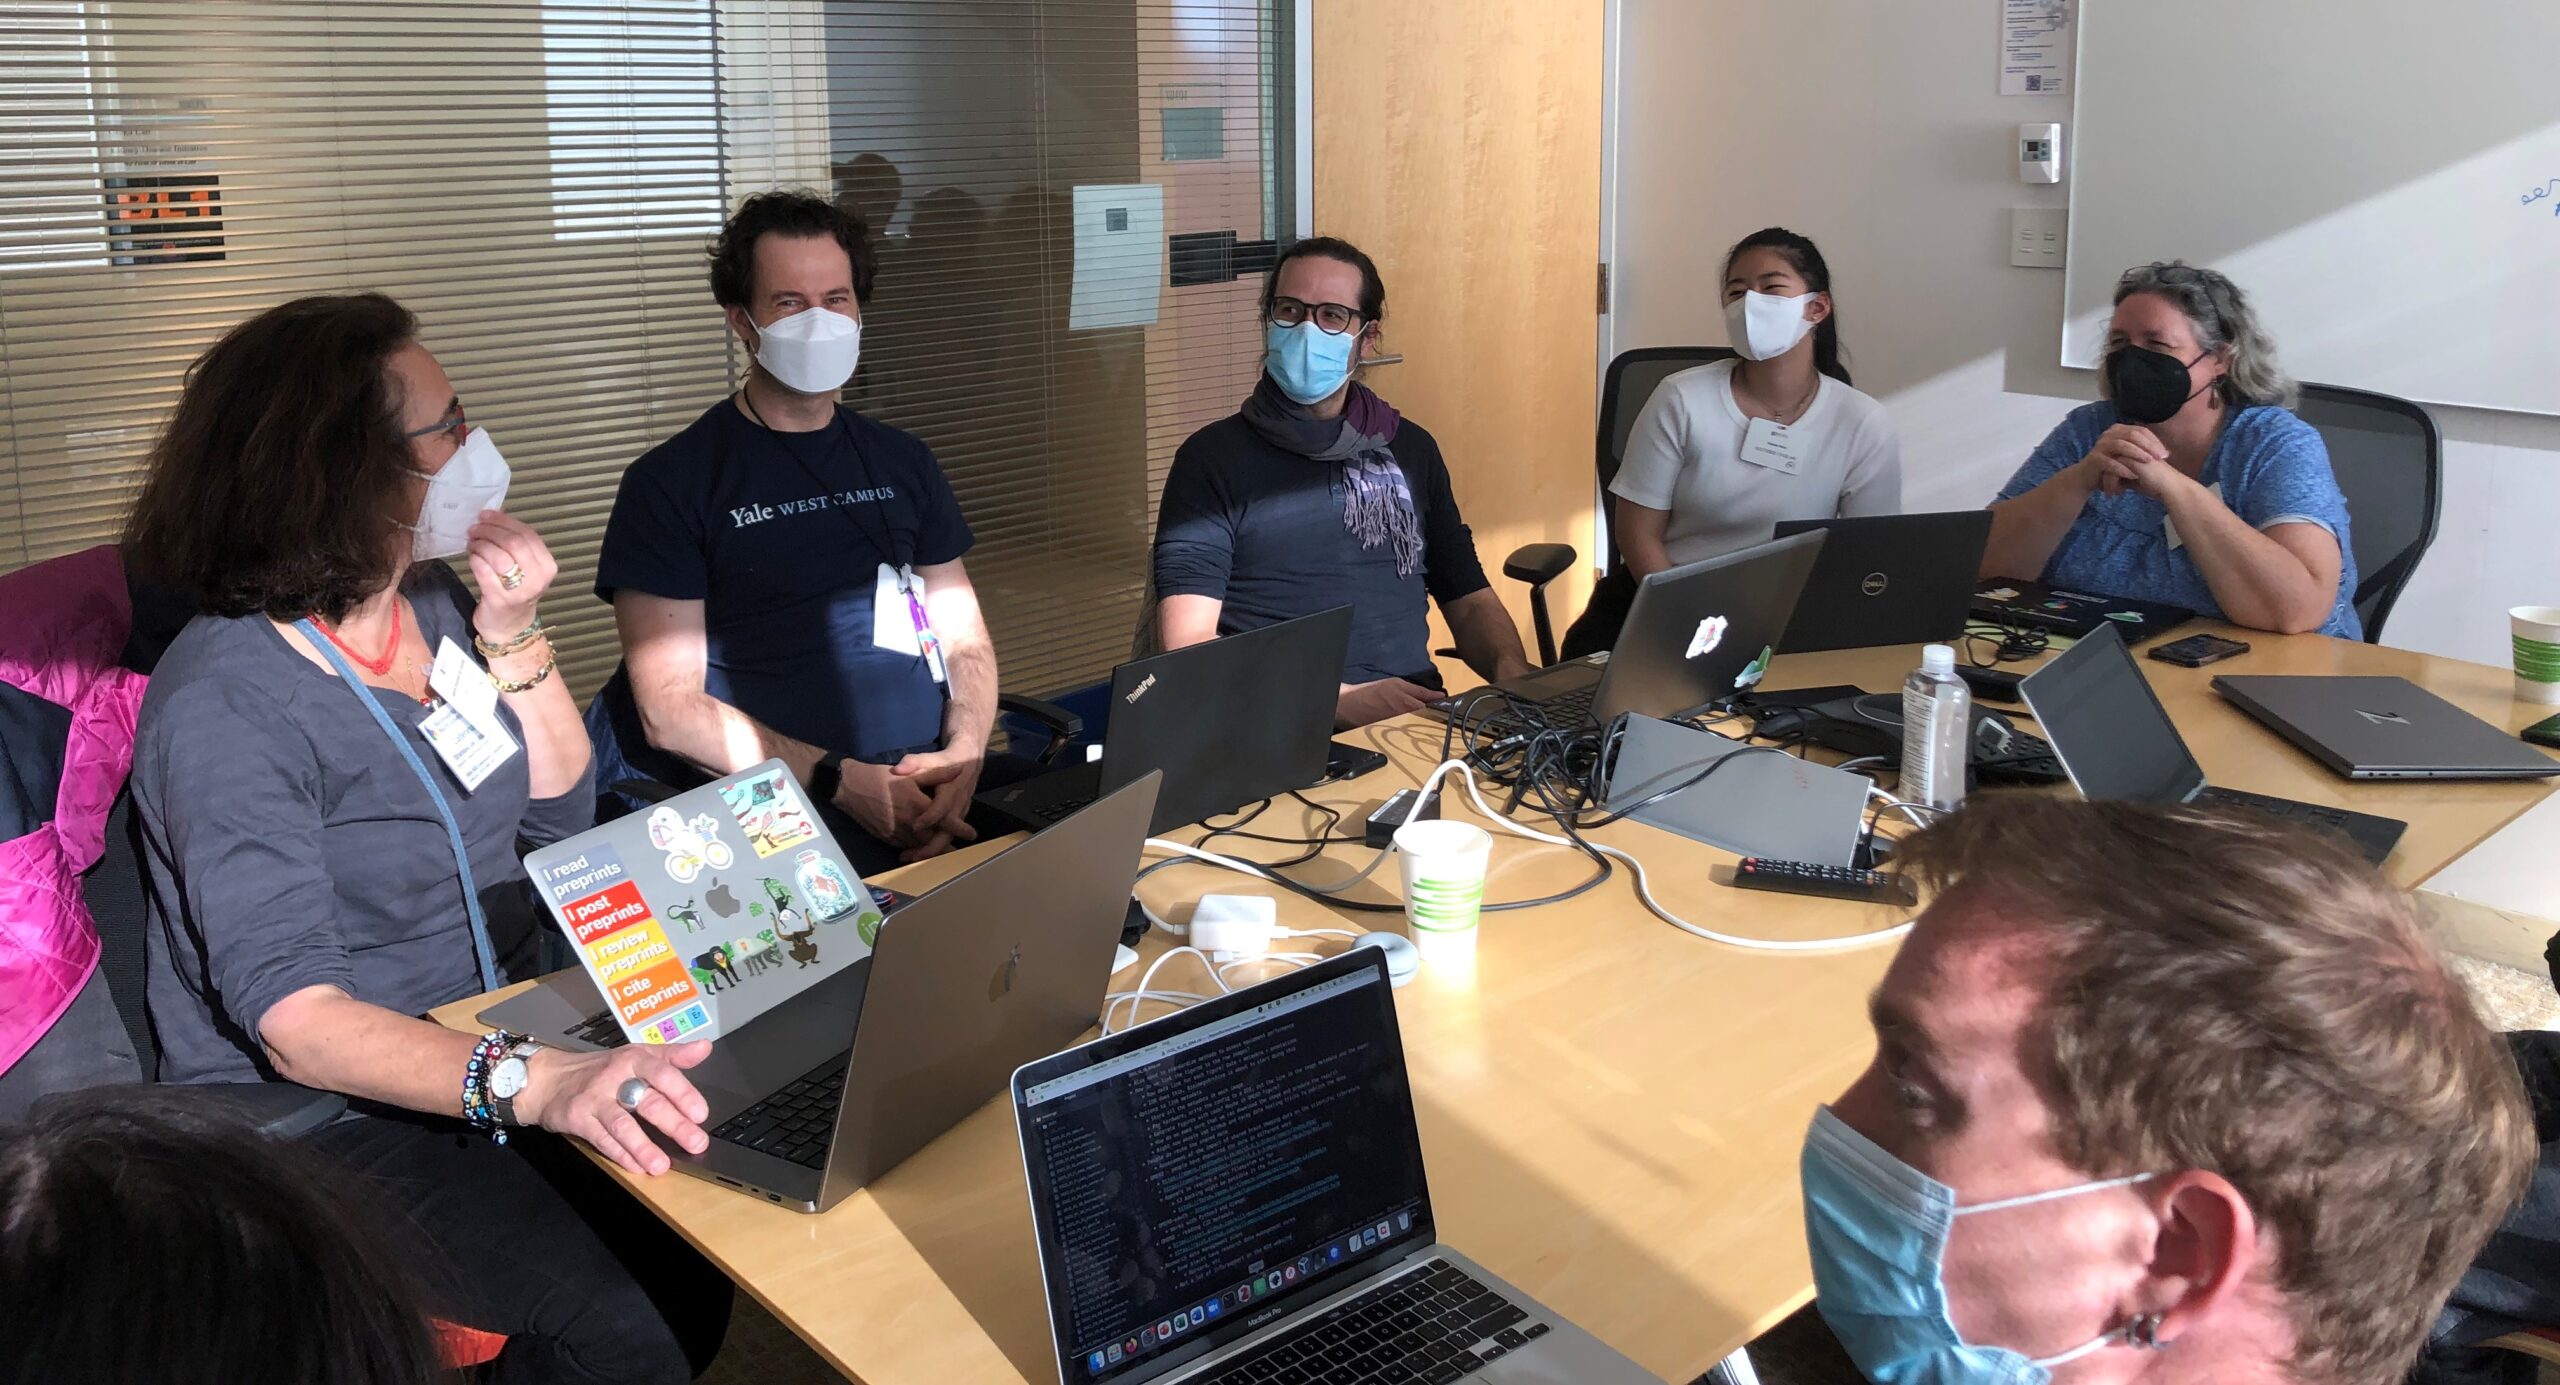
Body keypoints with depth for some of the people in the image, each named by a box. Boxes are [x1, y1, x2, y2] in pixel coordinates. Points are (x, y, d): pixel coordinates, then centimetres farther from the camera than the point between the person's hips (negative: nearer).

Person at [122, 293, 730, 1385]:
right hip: (325, 1109, -7)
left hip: (498, 1042, 7)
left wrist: (513, 641, -8)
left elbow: (560, 815, 9)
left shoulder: (436, 603, 1)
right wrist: (536, 1084, -45)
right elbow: (298, 1022, -29)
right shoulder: (225, 703, -22)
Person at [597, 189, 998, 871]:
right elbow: (671, 710, -5)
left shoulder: (902, 461, 19)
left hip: (926, 808, 5)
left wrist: (963, 756, -5)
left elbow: (965, 638, 17)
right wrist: (841, 782, -15)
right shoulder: (669, 482, 2)